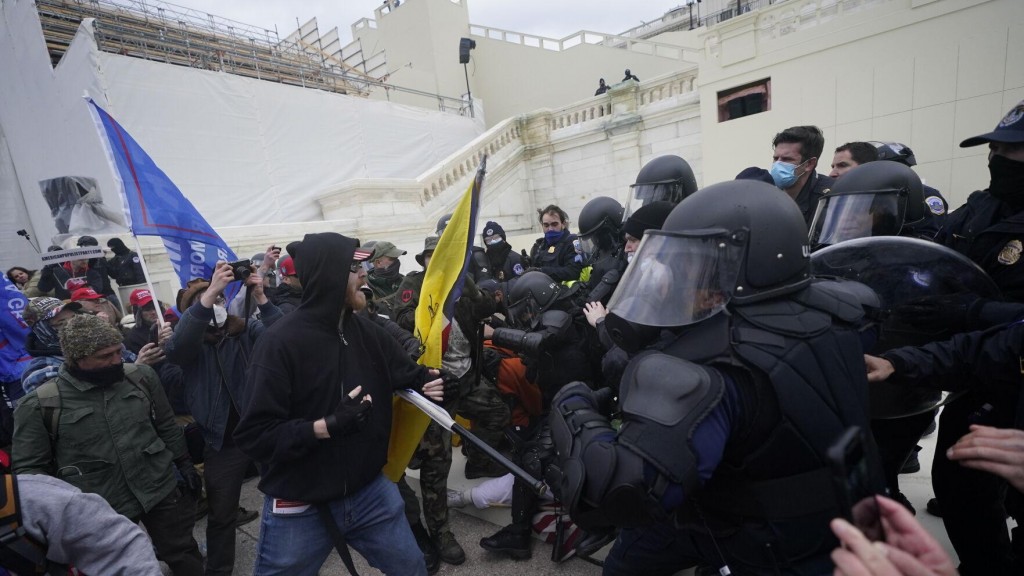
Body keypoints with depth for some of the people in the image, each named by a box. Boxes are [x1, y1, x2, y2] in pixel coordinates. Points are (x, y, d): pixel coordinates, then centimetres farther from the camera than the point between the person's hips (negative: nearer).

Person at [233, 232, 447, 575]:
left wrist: (427, 383, -11)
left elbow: (405, 373, 10)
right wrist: (327, 426, -30)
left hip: (369, 491, 5)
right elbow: (254, 434, -20)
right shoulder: (281, 343, -19)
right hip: (300, 508, -5)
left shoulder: (367, 332, -2)